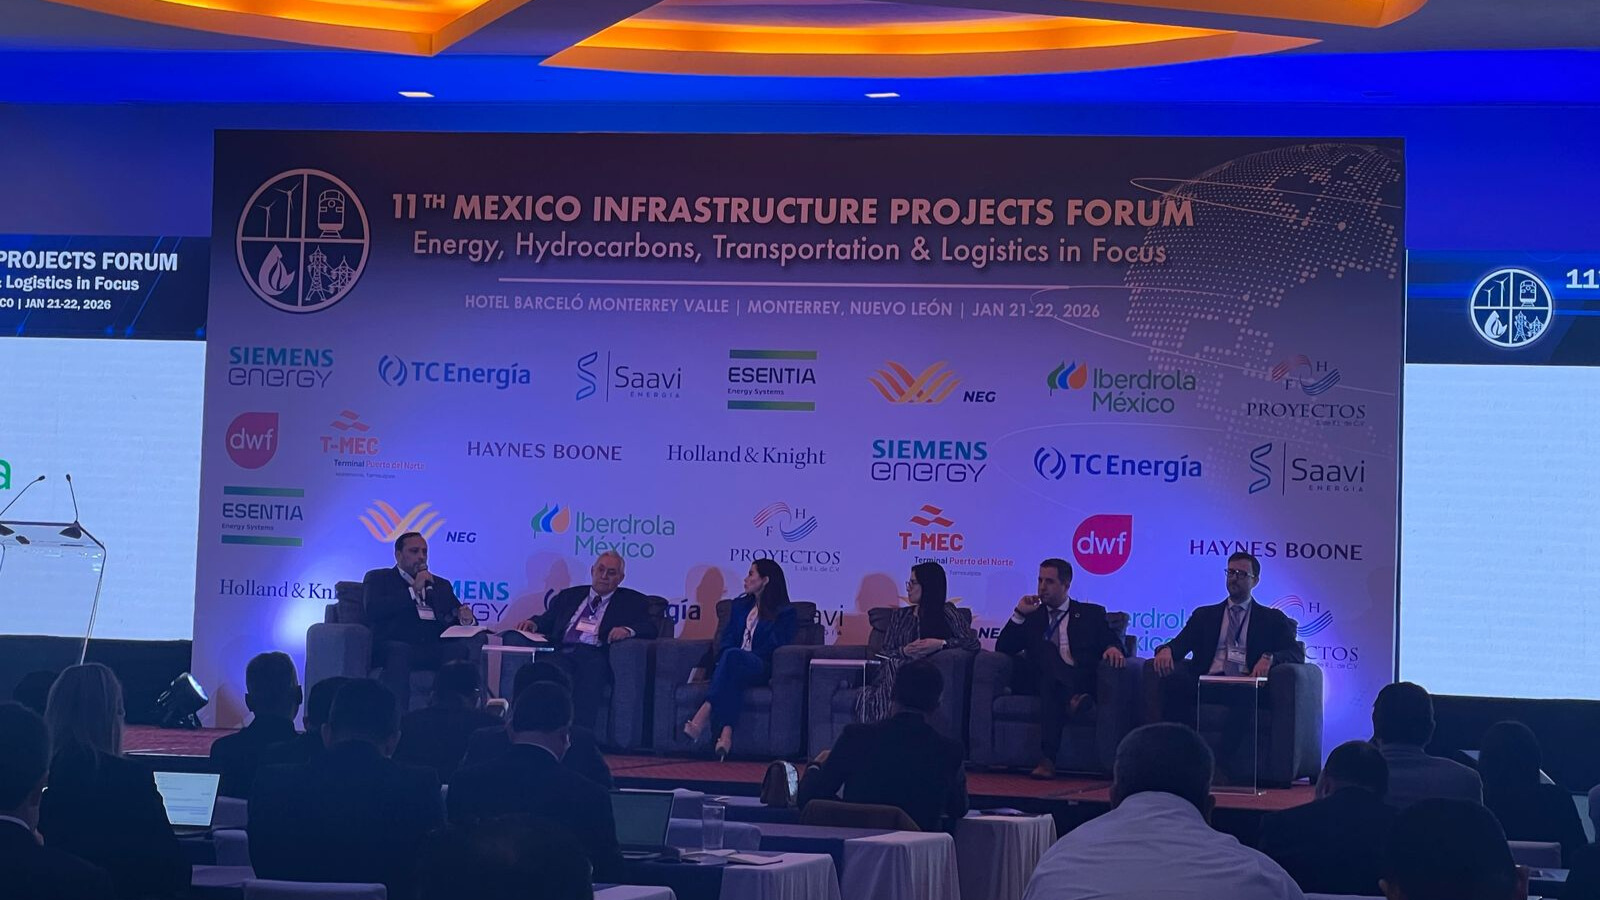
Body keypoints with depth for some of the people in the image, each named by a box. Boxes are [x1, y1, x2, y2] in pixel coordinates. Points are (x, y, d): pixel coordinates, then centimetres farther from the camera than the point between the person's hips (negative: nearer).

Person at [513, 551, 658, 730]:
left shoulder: (632, 601, 20)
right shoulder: (569, 596, 31)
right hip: (562, 652, 2)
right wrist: (533, 623, 2)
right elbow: (548, 619, 25)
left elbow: (650, 628, 7)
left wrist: (627, 630, -15)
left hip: (595, 655, -2)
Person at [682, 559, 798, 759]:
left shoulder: (785, 612, 9)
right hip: (734, 666, 4)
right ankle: (726, 734, -59)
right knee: (732, 677, -38)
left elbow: (774, 647, -4)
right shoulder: (739, 605, 28)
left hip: (761, 667, -4)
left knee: (733, 656, -40)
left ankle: (703, 715, -51)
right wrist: (725, 658, -7)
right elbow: (726, 639, 19)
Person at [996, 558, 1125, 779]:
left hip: (1081, 681, -1)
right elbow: (1003, 649, 13)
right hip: (1041, 679, 1)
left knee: (1051, 685, -36)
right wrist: (1019, 614, 4)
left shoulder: (1091, 614, 21)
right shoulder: (1032, 616, 25)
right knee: (1045, 647, -31)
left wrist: (1113, 648, -17)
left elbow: (1111, 643, 8)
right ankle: (1072, 698, -50)